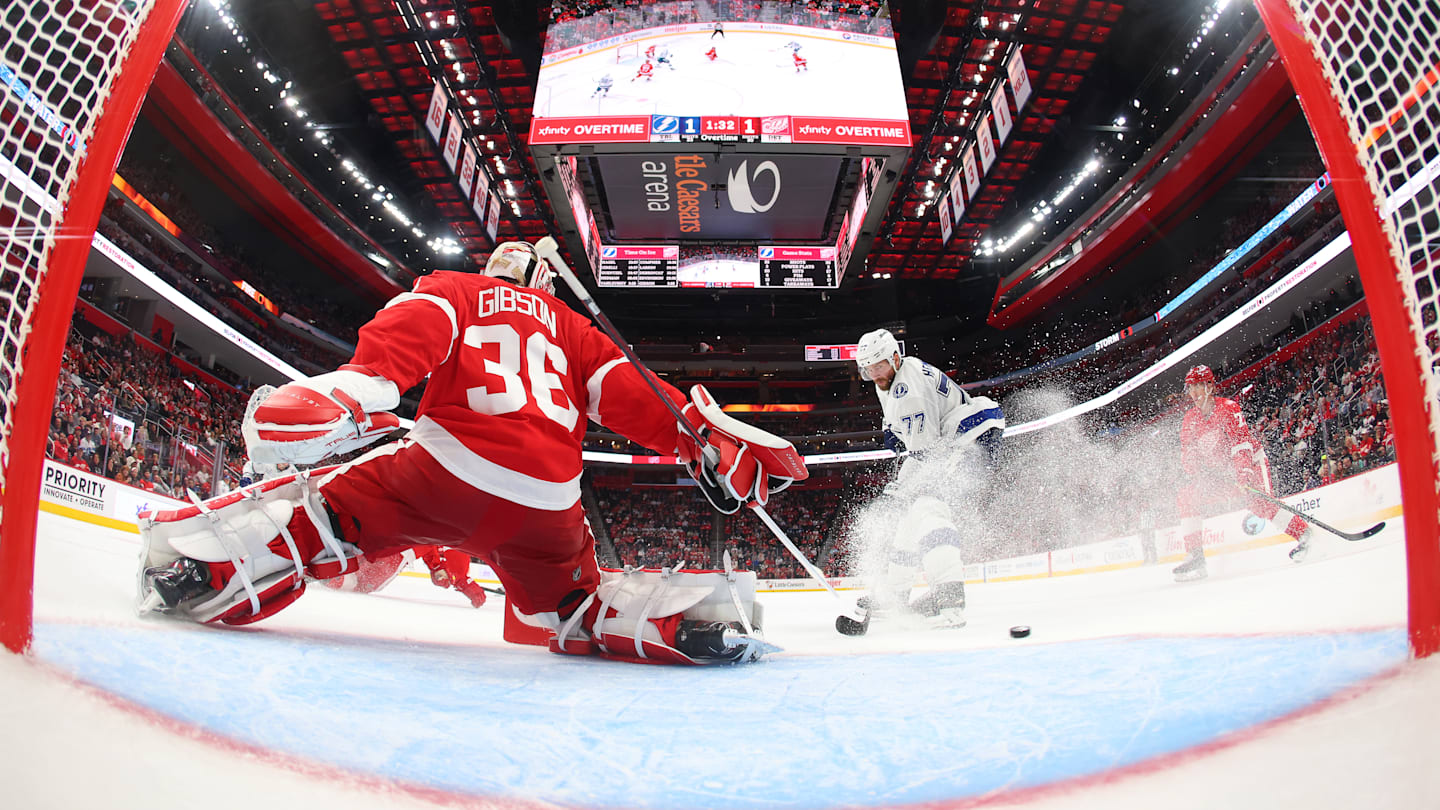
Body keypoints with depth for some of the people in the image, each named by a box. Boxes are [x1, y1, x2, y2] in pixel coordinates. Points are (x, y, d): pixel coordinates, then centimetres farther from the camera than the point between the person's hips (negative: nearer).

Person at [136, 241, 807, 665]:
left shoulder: (457, 291, 22)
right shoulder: (570, 328, 30)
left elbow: (417, 327, -2)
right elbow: (630, 393, 15)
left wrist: (360, 380, -19)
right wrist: (703, 435, 10)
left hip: (450, 469, -3)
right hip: (548, 503, 4)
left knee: (321, 513, 14)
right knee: (577, 611, 21)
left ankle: (193, 561, -3)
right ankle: (692, 618, 1)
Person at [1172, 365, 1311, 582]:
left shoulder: (1228, 407, -16)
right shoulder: (1190, 420, 0)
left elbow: (1241, 439, -27)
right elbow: (1188, 455, -1)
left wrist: (1243, 470, -38)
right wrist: (1194, 475, -18)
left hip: (1249, 462, -5)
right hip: (1218, 471, 5)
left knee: (1261, 503, -24)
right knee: (1188, 499, -11)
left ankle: (1303, 534, 0)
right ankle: (1195, 558, -10)